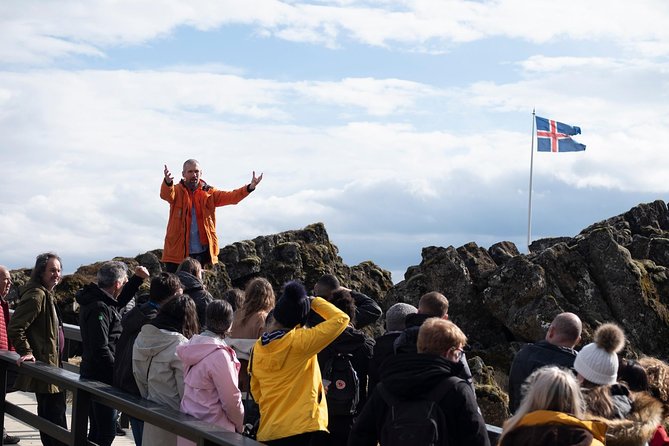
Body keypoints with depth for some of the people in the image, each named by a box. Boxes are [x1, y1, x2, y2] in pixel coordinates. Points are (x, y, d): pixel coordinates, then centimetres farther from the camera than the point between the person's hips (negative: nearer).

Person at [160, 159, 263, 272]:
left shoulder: (209, 193, 7)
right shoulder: (177, 191, 0)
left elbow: (230, 196, -5)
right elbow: (166, 194, -22)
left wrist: (250, 187, -23)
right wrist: (168, 182, -47)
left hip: (203, 253, 2)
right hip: (178, 253, -2)